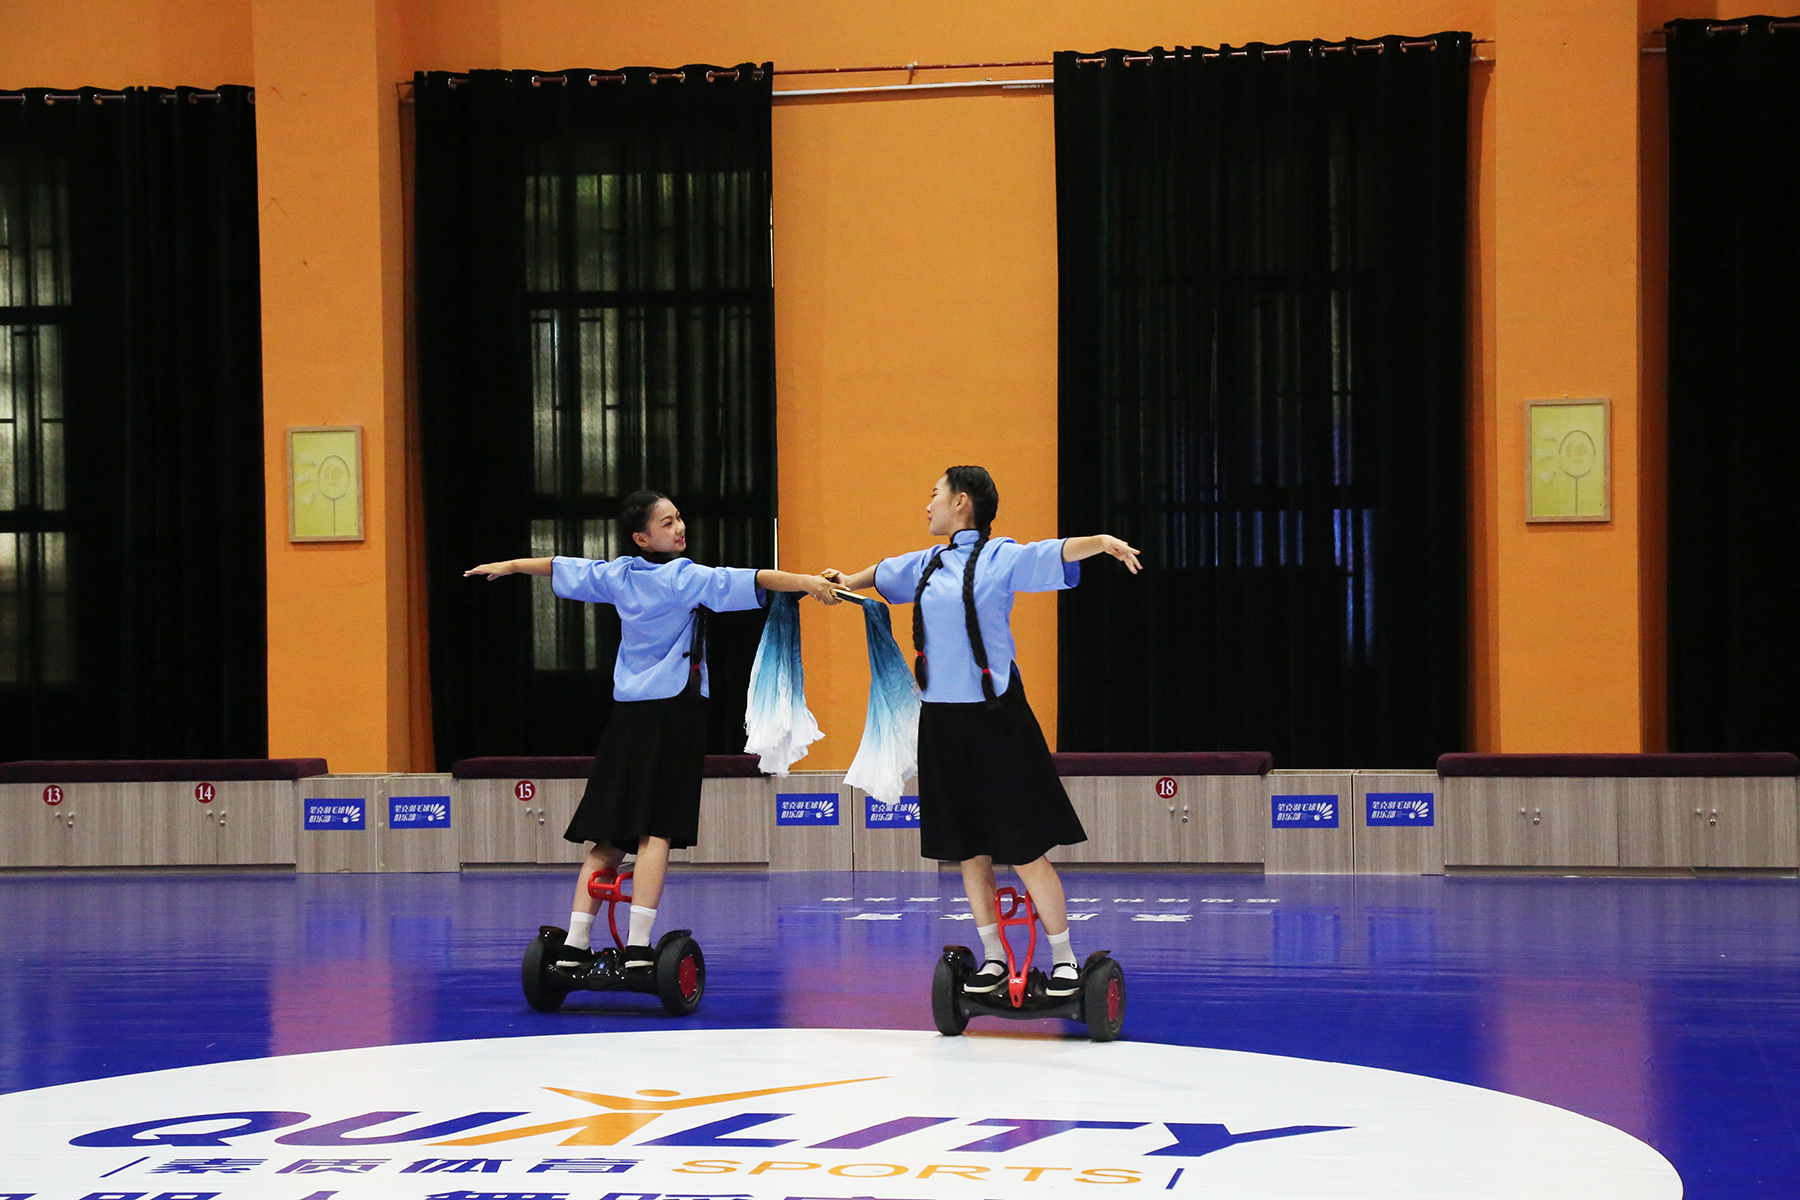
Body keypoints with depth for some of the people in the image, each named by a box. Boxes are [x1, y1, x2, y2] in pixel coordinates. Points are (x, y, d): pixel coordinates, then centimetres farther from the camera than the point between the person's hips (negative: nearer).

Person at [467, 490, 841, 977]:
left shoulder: (618, 574, 10)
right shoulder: (682, 577, -9)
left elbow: (561, 568, 25)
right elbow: (741, 582, -23)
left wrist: (508, 566, 41)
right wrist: (805, 582, -30)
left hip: (626, 713, 7)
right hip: (672, 709, -7)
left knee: (609, 837, 8)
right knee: (656, 832, -9)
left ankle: (574, 945, 7)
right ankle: (637, 947, -15)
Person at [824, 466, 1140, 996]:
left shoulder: (1000, 557, -7)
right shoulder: (927, 564, 11)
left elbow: (1055, 554, -24)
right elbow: (884, 572, 32)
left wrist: (1101, 542, -43)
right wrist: (848, 582, 49)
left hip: (993, 717, -6)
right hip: (940, 717, 6)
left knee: (1024, 848, -4)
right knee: (969, 848, 10)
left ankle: (1063, 958, 8)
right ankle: (993, 958, 20)